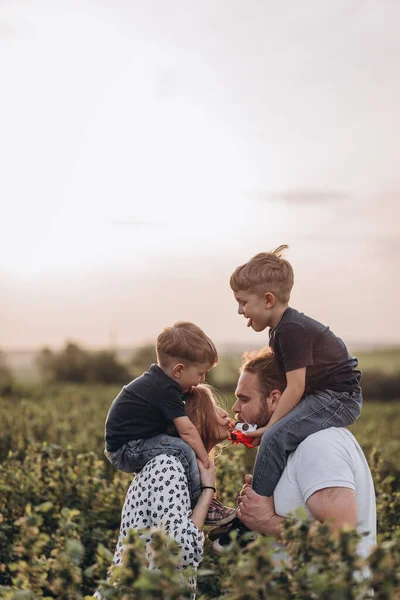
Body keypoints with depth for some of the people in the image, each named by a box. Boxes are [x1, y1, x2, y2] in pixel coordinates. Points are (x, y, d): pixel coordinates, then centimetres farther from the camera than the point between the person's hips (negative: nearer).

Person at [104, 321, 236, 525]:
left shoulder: (155, 379, 9)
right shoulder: (165, 390, -21)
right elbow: (187, 430, -22)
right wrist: (206, 461, -14)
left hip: (122, 444, 11)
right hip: (125, 450, -11)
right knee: (181, 449, -25)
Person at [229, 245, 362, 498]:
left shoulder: (291, 330, -20)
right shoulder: (284, 328, 12)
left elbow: (295, 388, -21)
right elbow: (291, 384, 13)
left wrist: (269, 427, -15)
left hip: (339, 399, -11)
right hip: (326, 396, 11)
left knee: (276, 437, -22)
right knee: (273, 432, 21)